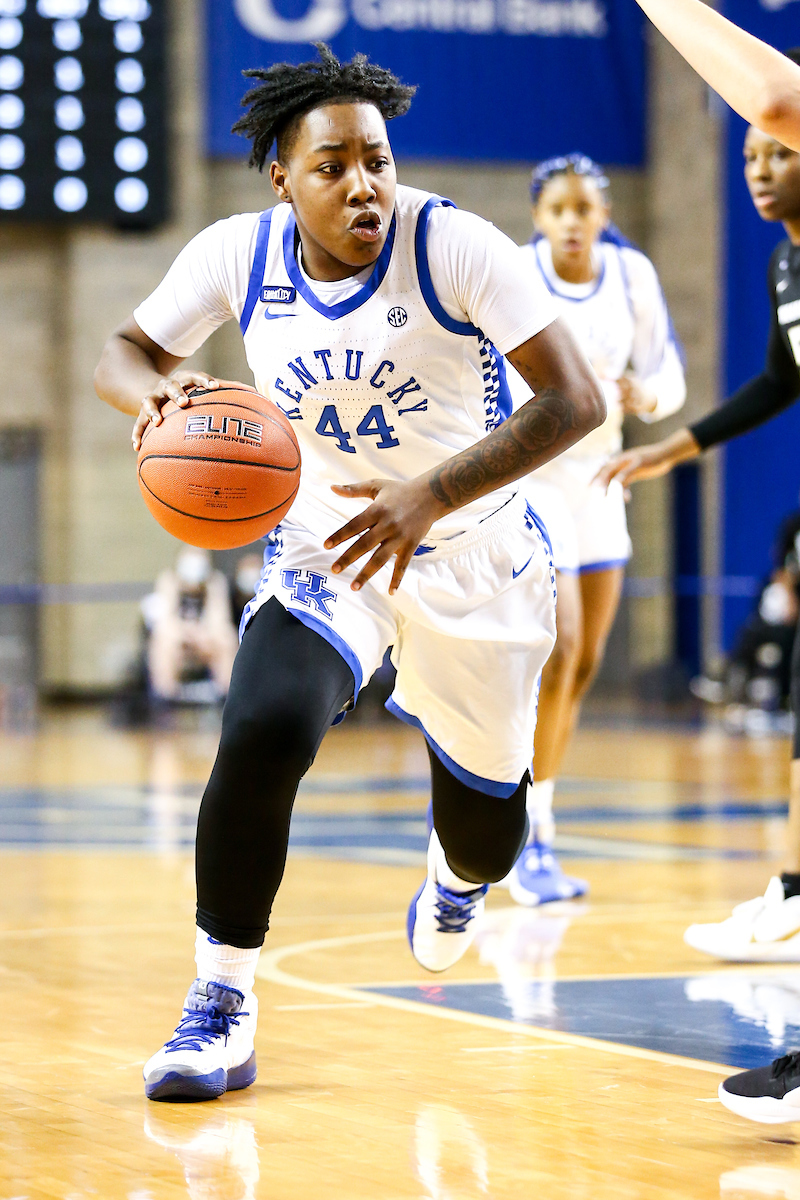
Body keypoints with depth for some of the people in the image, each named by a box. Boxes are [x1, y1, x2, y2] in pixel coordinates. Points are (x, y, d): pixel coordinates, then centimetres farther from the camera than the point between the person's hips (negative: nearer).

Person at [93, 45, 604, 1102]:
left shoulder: (456, 247, -25)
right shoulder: (236, 256, -14)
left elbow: (576, 399, -28)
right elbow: (124, 353, 0)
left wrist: (432, 496, -39)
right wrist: (155, 395, -26)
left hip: (474, 551, -1)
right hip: (324, 542, 1)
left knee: (484, 819, 13)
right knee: (263, 733, -28)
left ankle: (456, 878, 55)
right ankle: (221, 1010, -14)